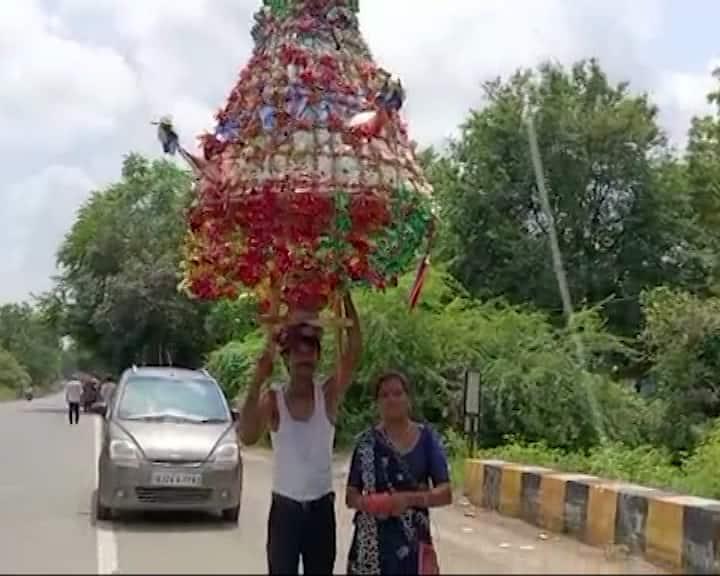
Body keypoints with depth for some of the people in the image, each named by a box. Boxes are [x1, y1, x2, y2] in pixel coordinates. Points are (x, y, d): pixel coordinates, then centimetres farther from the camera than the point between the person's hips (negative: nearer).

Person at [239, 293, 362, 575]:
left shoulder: (329, 394, -6)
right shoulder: (273, 398, -8)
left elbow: (354, 351, -20)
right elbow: (247, 436, -27)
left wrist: (345, 297, -27)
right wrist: (258, 380, -34)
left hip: (321, 507, 1)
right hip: (285, 507, -1)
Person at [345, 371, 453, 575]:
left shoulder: (426, 437, 2)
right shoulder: (367, 441, 3)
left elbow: (445, 493, -3)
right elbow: (350, 495, 6)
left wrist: (410, 499, -20)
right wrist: (365, 503, -16)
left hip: (414, 539, 0)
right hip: (373, 541, 0)